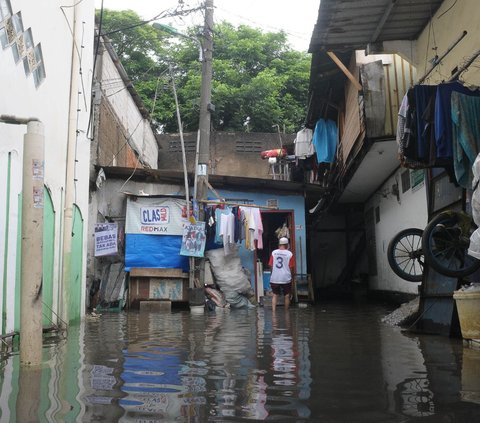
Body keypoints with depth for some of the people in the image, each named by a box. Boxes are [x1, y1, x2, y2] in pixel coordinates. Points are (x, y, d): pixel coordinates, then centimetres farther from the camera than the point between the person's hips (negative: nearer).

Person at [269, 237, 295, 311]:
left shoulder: (273, 252, -1)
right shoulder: (289, 254, -6)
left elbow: (271, 265, 2)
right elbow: (291, 267, -4)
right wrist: (292, 277, 12)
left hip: (274, 278, 2)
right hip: (286, 278, -1)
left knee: (275, 295, 9)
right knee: (287, 296, 13)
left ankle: (273, 311, -4)